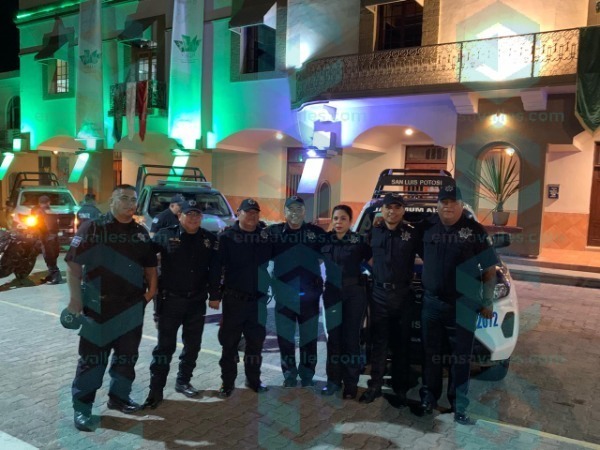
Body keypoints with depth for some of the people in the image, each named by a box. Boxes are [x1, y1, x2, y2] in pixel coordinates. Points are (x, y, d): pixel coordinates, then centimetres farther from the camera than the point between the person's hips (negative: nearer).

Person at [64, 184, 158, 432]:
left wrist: (152, 288, 3)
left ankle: (119, 396, 33)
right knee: (92, 357, 1)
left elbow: (150, 264, 17)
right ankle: (82, 408, 14)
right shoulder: (93, 227, -7)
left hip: (133, 306, 5)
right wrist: (75, 298, -12)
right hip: (99, 306, -5)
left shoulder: (141, 233, 9)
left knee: (127, 354, 15)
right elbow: (73, 264, -9)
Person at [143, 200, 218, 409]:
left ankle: (183, 382, 30)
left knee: (193, 345, 13)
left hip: (197, 301, 3)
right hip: (170, 300, -3)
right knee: (165, 346, 1)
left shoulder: (209, 239, 3)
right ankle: (156, 389, 10)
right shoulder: (165, 235, -4)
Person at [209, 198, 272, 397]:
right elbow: (216, 267, -8)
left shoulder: (266, 235, 5)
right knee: (230, 342, 5)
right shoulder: (227, 236, -6)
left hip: (258, 298, 4)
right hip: (234, 298, -3)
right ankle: (227, 382, 18)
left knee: (256, 341, 13)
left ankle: (253, 379, 28)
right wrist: (214, 295, -11)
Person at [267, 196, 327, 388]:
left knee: (309, 337, 10)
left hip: (310, 293, 0)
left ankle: (307, 375, 25)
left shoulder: (317, 232, 0)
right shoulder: (274, 232, 0)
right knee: (285, 337, 8)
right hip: (284, 293, 0)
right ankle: (289, 375, 23)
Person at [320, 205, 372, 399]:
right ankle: (333, 380, 18)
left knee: (351, 338, 3)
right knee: (334, 336, 7)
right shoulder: (325, 240, 3)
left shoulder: (359, 241, -5)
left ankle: (351, 383, 13)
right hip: (332, 293, 3)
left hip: (355, 293, -3)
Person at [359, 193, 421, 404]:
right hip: (379, 294, 1)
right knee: (378, 343, 7)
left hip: (403, 294, -1)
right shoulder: (374, 232, 4)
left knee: (402, 344, 8)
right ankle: (375, 386, 16)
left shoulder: (412, 233, -2)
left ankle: (400, 388, 19)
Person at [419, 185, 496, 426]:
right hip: (431, 303, 3)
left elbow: (490, 270, -3)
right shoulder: (428, 227, 2)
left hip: (463, 305, -2)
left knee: (461, 358, 6)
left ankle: (459, 406, 19)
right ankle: (428, 397, 27)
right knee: (431, 354, 12)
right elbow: (422, 259, 16)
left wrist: (487, 302, -3)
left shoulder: (475, 230, -6)